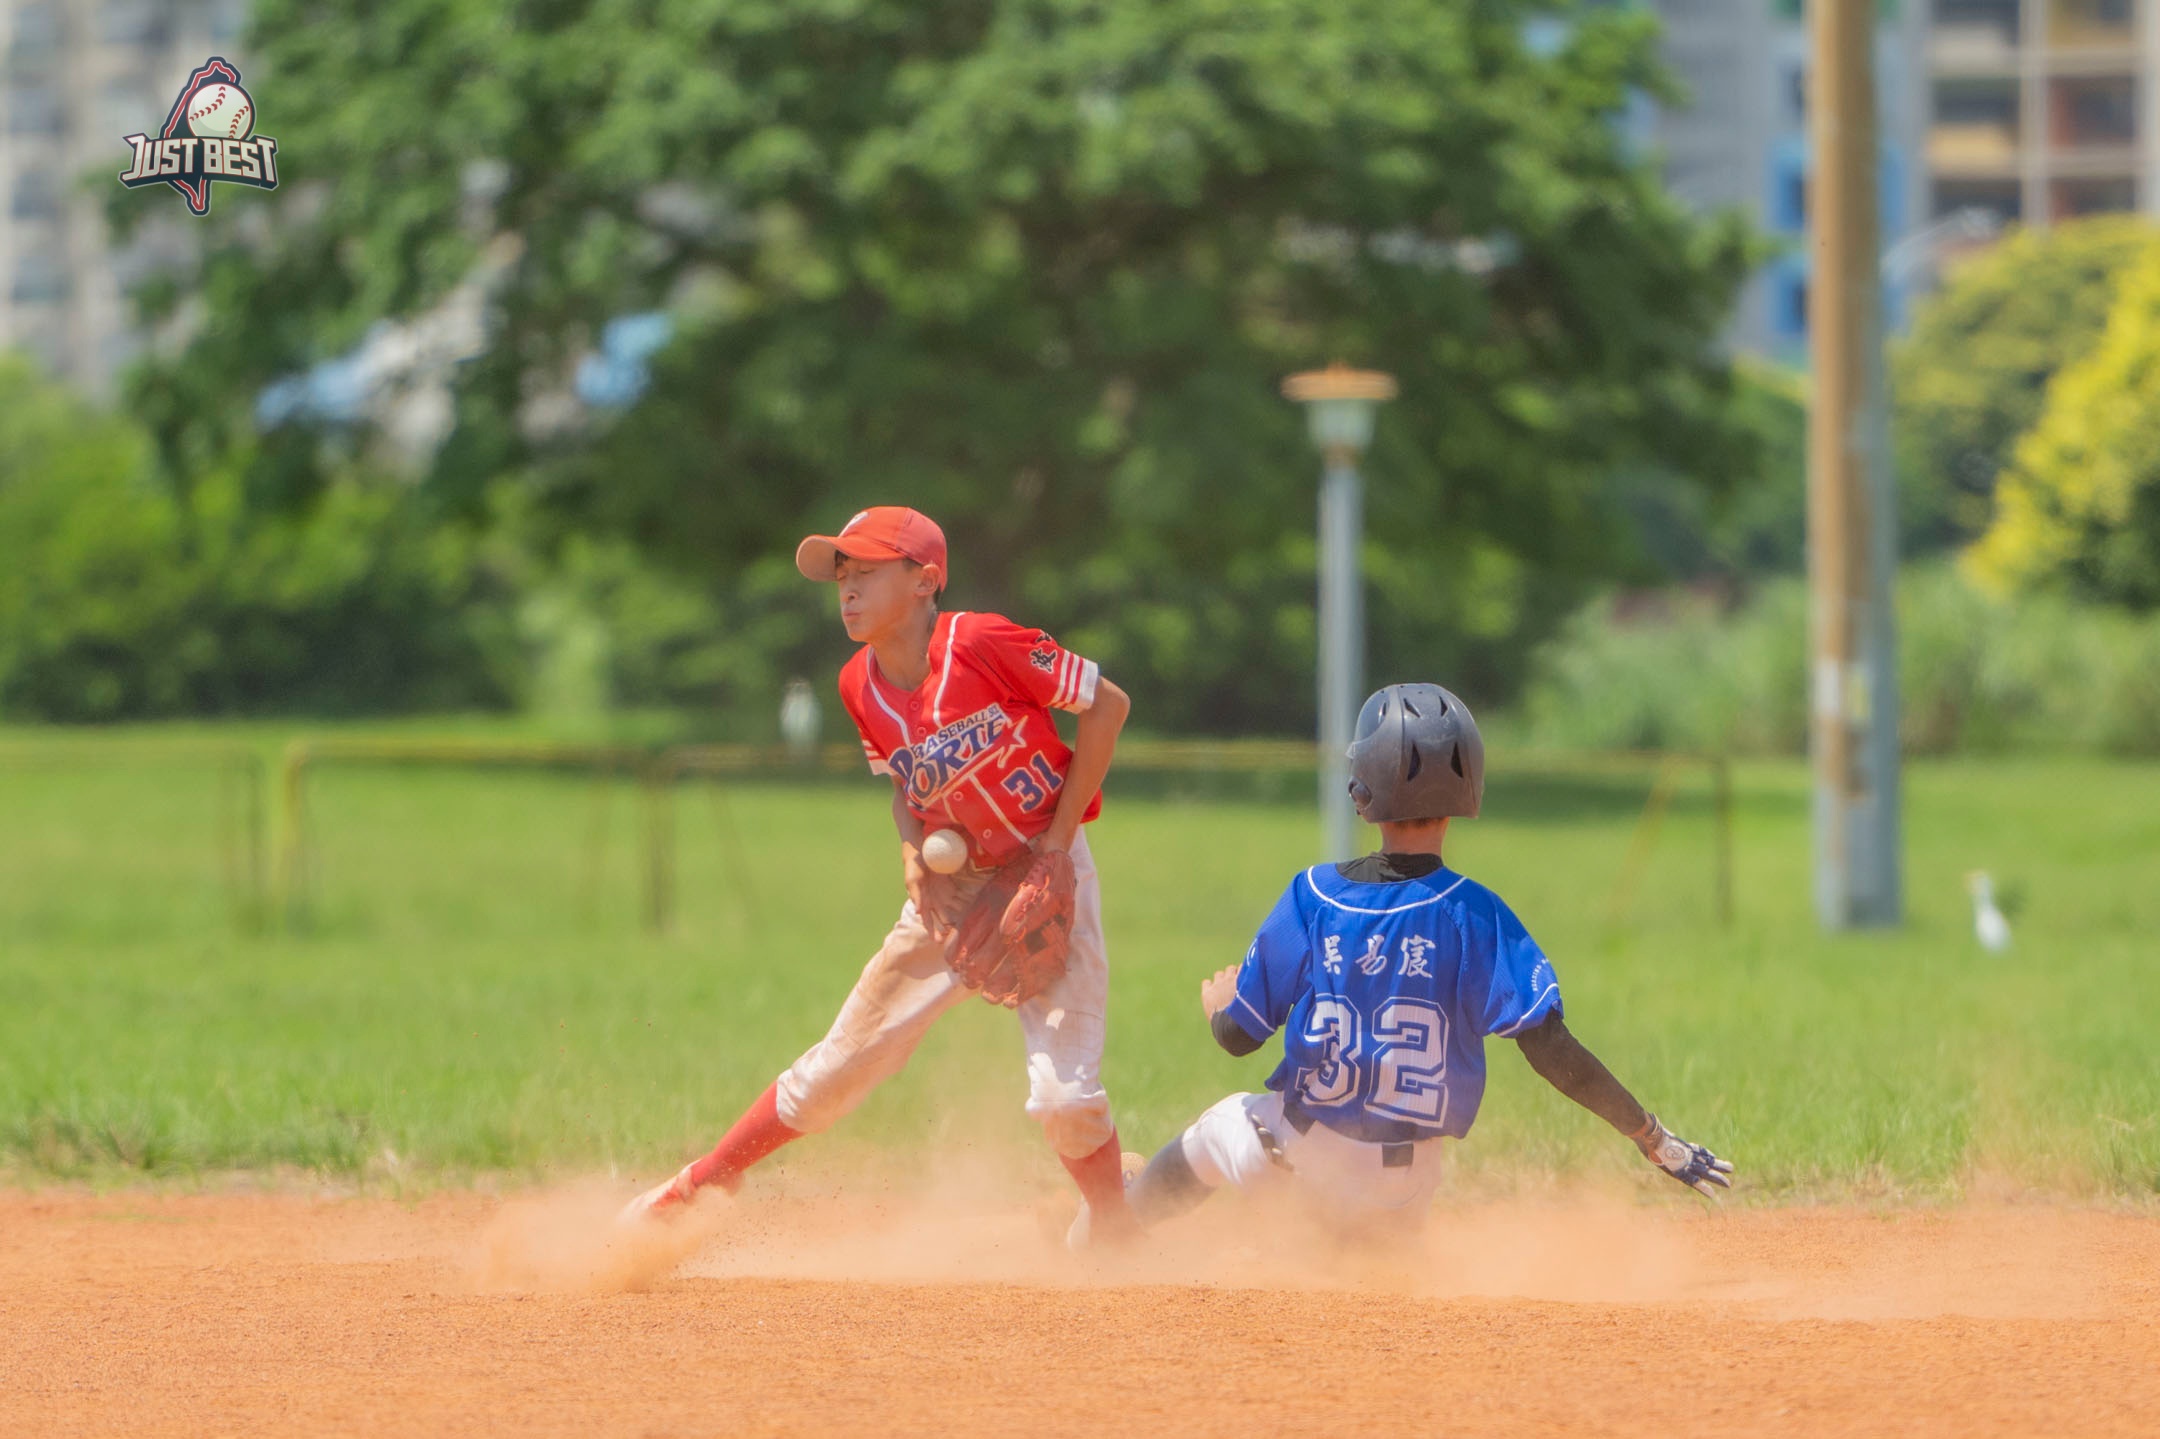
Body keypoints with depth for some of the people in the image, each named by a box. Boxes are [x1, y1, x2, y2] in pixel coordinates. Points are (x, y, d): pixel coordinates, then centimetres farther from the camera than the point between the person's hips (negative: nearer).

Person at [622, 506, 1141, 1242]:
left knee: (1064, 1090, -14)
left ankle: (1116, 1243, 8)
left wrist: (1058, 838, -15)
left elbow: (1106, 704, -14)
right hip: (953, 887, 5)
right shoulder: (860, 685, -3)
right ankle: (701, 1183, 20)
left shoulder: (981, 644, -21)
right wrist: (913, 856, -7)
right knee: (841, 1062, 6)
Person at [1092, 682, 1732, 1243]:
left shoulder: (1312, 898, -11)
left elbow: (1237, 1035, -4)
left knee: (1221, 1129, 31)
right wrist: (1655, 1139, -17)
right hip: (1405, 1178, -1)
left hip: (1294, 1148, 1)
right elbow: (1551, 1049, -20)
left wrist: (1218, 1004, 20)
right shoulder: (1472, 914, -15)